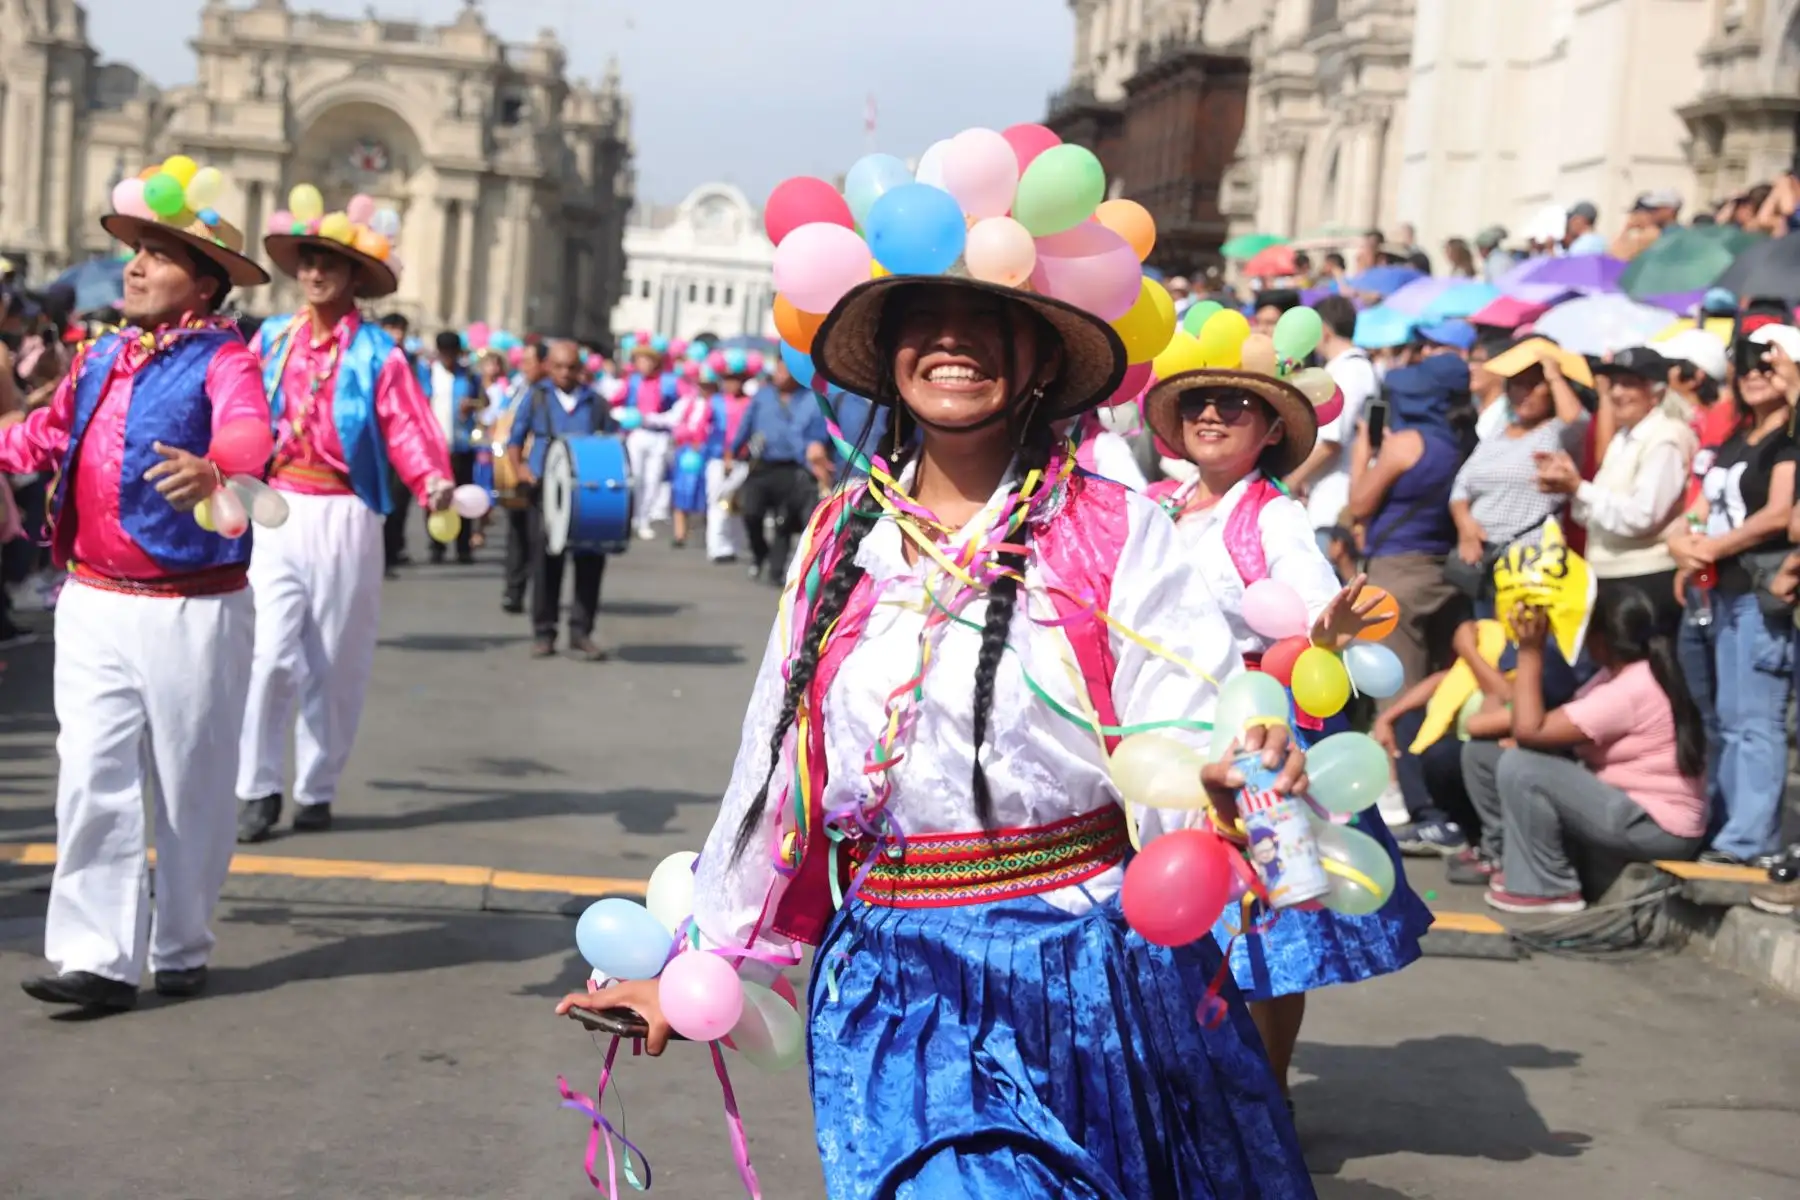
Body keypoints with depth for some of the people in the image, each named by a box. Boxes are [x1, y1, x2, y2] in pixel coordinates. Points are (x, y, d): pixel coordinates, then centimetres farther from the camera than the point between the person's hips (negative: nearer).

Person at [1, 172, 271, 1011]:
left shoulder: (223, 361, -11)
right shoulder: (100, 359, 10)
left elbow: (249, 437, -32)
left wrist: (212, 472, -53)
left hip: (192, 612, -5)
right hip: (94, 605, 5)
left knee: (189, 790, 8)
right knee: (93, 783, -1)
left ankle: (181, 950, 23)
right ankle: (98, 957, 2)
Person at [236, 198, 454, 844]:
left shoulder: (377, 353, -2)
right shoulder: (270, 339, 7)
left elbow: (407, 428, -12)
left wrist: (433, 480, -29)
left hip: (344, 517, -1)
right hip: (275, 512, 1)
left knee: (335, 663, 7)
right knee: (269, 654, -7)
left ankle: (317, 790, 20)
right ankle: (259, 789, 3)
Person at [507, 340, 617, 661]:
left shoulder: (595, 403, 12)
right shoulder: (536, 398, 9)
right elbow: (515, 438, 9)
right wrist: (518, 467, -8)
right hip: (546, 488, -1)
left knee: (590, 560, -3)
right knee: (546, 559, 0)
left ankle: (581, 633, 5)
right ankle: (544, 633, 10)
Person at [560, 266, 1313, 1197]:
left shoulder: (1115, 533, -4)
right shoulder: (840, 540, 6)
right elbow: (775, 778, 12)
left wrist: (1232, 778, -36)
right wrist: (694, 971, 16)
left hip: (1089, 979, -2)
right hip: (897, 994, 2)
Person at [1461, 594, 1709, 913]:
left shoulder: (1629, 692, -24)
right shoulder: (1621, 674, 8)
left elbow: (1530, 730, -26)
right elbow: (1555, 724, 5)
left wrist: (1530, 652, -22)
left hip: (1658, 829, -10)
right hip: (1629, 806, 10)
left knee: (1518, 768, -26)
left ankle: (1547, 888, -12)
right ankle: (1517, 860, 11)